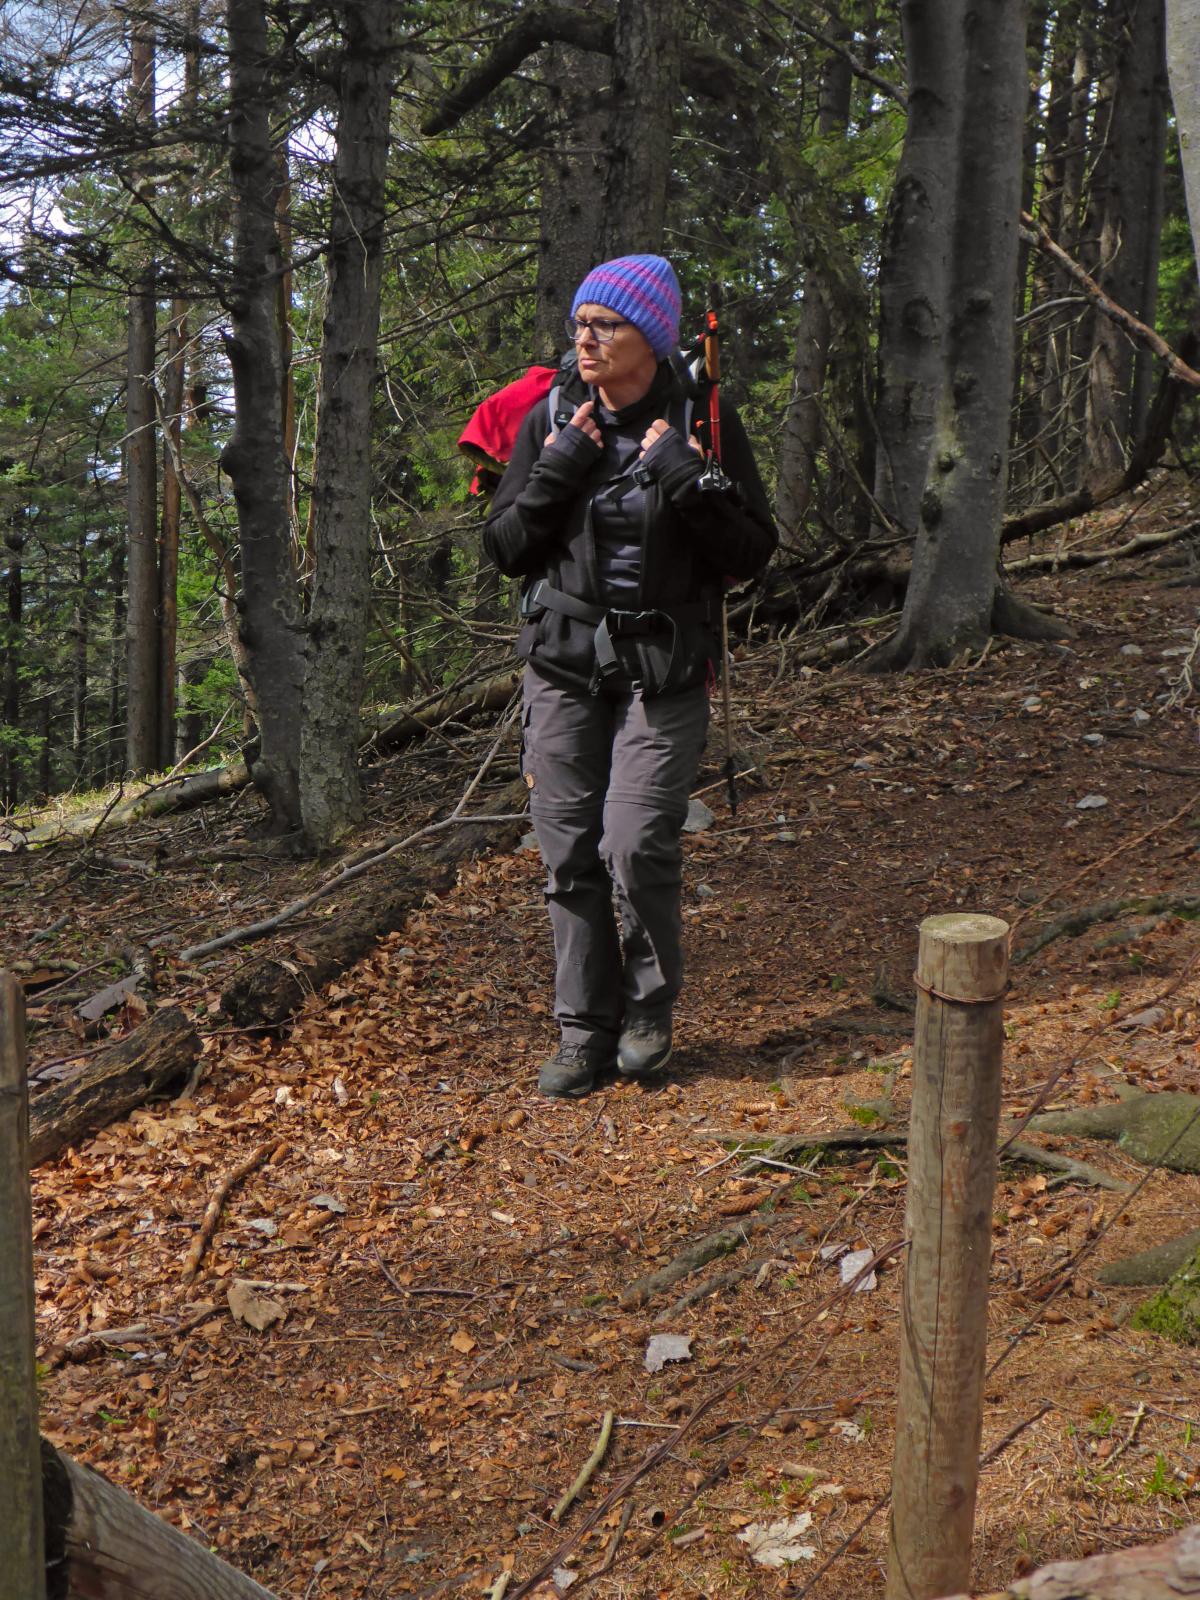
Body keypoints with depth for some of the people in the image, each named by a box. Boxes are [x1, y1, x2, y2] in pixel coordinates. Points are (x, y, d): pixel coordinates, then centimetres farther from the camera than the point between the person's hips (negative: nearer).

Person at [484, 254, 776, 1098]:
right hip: (564, 659, 3)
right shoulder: (550, 420, 5)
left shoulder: (704, 421, -1)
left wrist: (683, 477, -16)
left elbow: (752, 553, -3)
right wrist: (559, 469, -9)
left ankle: (651, 1007, 14)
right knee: (570, 853, 3)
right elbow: (505, 547, 5)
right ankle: (586, 1030, 17)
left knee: (638, 846, -12)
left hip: (665, 668, -2)